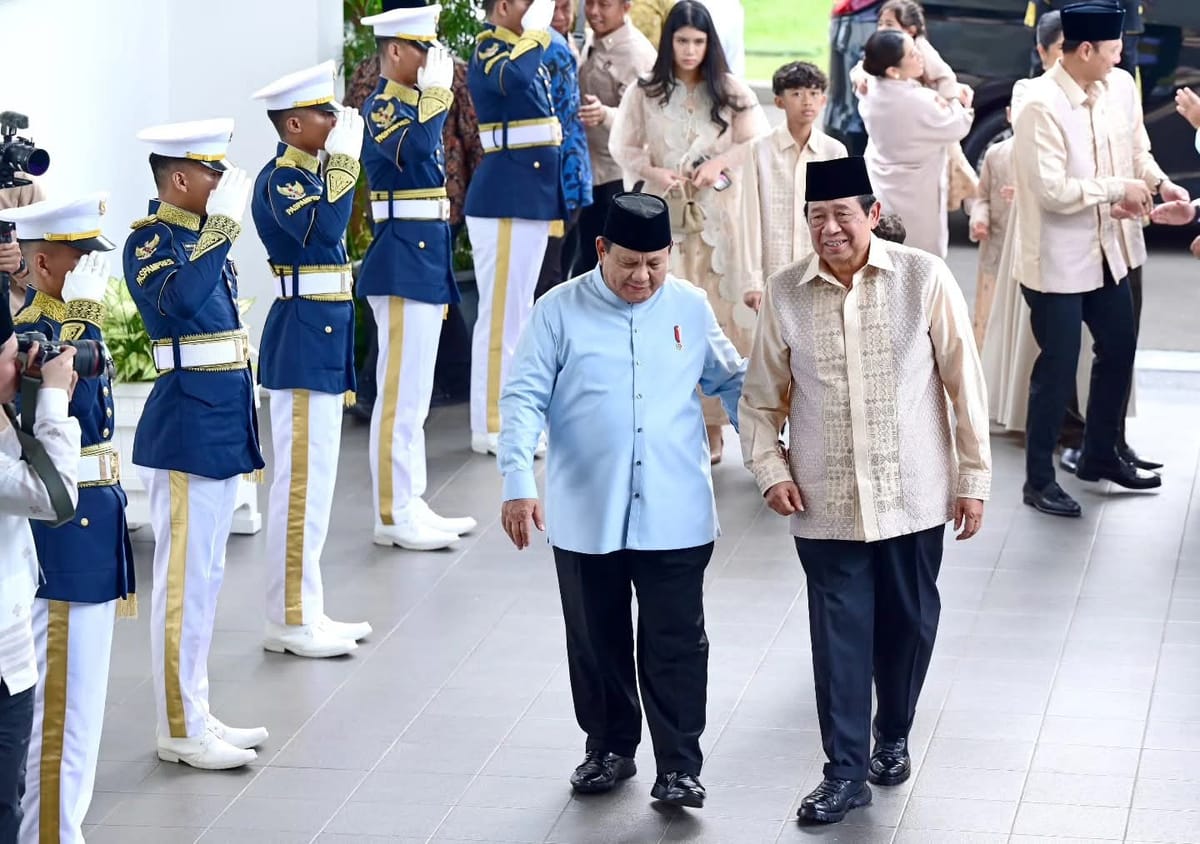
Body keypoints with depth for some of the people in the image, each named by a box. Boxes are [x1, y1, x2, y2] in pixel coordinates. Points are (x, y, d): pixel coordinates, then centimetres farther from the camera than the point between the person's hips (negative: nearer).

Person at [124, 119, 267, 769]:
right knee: (185, 579, -4)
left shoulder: (199, 234, 12)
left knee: (203, 575, 14)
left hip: (221, 420, 9)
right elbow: (179, 300, -34)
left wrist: (243, 434, 22)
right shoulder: (149, 241, -13)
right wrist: (223, 226, -29)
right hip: (186, 426, -9)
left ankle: (196, 716, 22)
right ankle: (181, 731, 2)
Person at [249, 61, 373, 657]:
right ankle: (289, 620, -1)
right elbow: (323, 229, -31)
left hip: (324, 340, 10)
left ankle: (304, 612, 19)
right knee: (302, 481, -6)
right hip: (302, 344, -10)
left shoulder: (309, 173, 14)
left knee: (313, 480, 13)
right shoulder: (278, 179, -14)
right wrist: (345, 158, -23)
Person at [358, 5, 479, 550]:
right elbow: (416, 147, -36)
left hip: (421, 264, 10)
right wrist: (437, 90, -24)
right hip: (404, 265, -10)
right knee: (401, 393, -6)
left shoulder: (406, 103, 16)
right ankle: (394, 516, -2)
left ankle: (409, 507, 18)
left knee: (411, 394, 13)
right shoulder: (382, 108, -13)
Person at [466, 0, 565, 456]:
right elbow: (512, 78, -36)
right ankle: (492, 427, -1)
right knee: (501, 314, -5)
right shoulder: (488, 53, -12)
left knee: (517, 312, 15)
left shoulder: (525, 52, 15)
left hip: (529, 200, 10)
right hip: (505, 201, -10)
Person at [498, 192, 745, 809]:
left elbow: (730, 382, 16)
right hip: (585, 518, 0)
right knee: (597, 643, 13)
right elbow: (524, 399, -7)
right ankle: (609, 749, 30)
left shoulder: (691, 308, 2)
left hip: (675, 518, 0)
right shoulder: (560, 312, -5)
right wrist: (519, 483, -18)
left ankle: (678, 769, 6)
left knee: (675, 647, 0)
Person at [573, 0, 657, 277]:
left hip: (622, 176, -9)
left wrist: (605, 115, -42)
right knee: (587, 262, 15)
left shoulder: (637, 53, -18)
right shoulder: (593, 46, 10)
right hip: (593, 171, 9)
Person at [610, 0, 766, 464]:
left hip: (719, 214, 0)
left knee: (719, 309, -4)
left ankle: (713, 420, 0)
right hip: (665, 212, 0)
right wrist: (654, 172, -12)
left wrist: (720, 163, -12)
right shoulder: (644, 92, 3)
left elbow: (756, 141, 3)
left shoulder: (730, 90, 4)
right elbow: (623, 146, 5)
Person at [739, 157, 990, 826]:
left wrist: (974, 476, -2)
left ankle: (894, 736, 37)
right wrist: (770, 469, -5)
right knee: (839, 634, 3)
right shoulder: (785, 295, -4)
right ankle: (846, 772, 13)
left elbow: (964, 383, -3)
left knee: (910, 623, 14)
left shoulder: (925, 279, -9)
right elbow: (761, 399, 7)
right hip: (825, 502, 0)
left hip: (913, 495, 0)